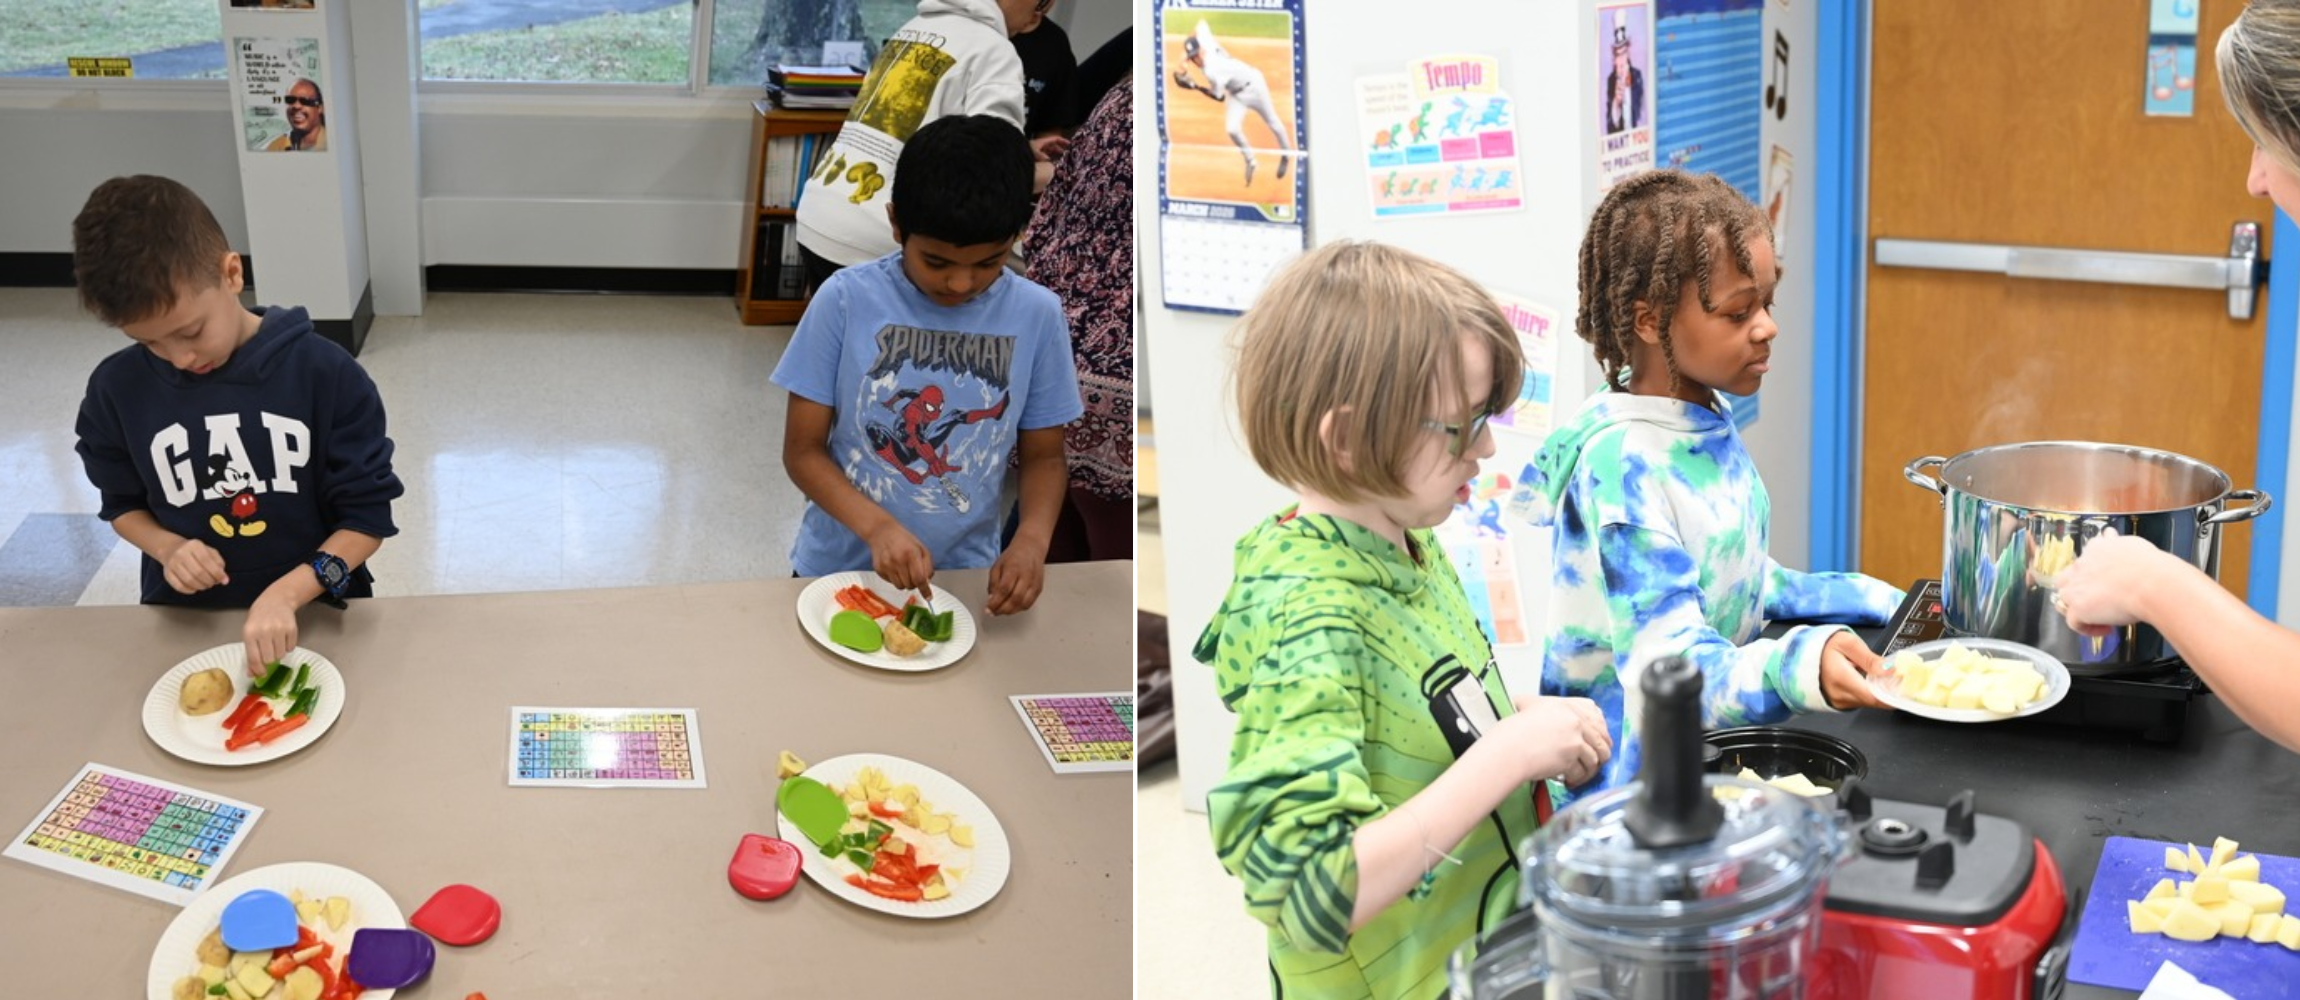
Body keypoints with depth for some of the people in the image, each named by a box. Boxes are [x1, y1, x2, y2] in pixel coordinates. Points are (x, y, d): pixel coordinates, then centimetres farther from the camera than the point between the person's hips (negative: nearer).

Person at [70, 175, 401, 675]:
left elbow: (367, 517, -7)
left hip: (314, 610, 0)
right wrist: (167, 548, -7)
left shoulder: (324, 373, -11)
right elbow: (122, 504, 14)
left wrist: (287, 593, -21)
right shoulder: (116, 389, -2)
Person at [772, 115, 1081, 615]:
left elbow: (1043, 455, 1)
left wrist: (1032, 539, -19)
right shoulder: (846, 301, -15)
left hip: (963, 579, 1)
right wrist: (877, 527, -27)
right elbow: (803, 450, -10)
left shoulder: (1037, 315, -10)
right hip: (836, 572, -1)